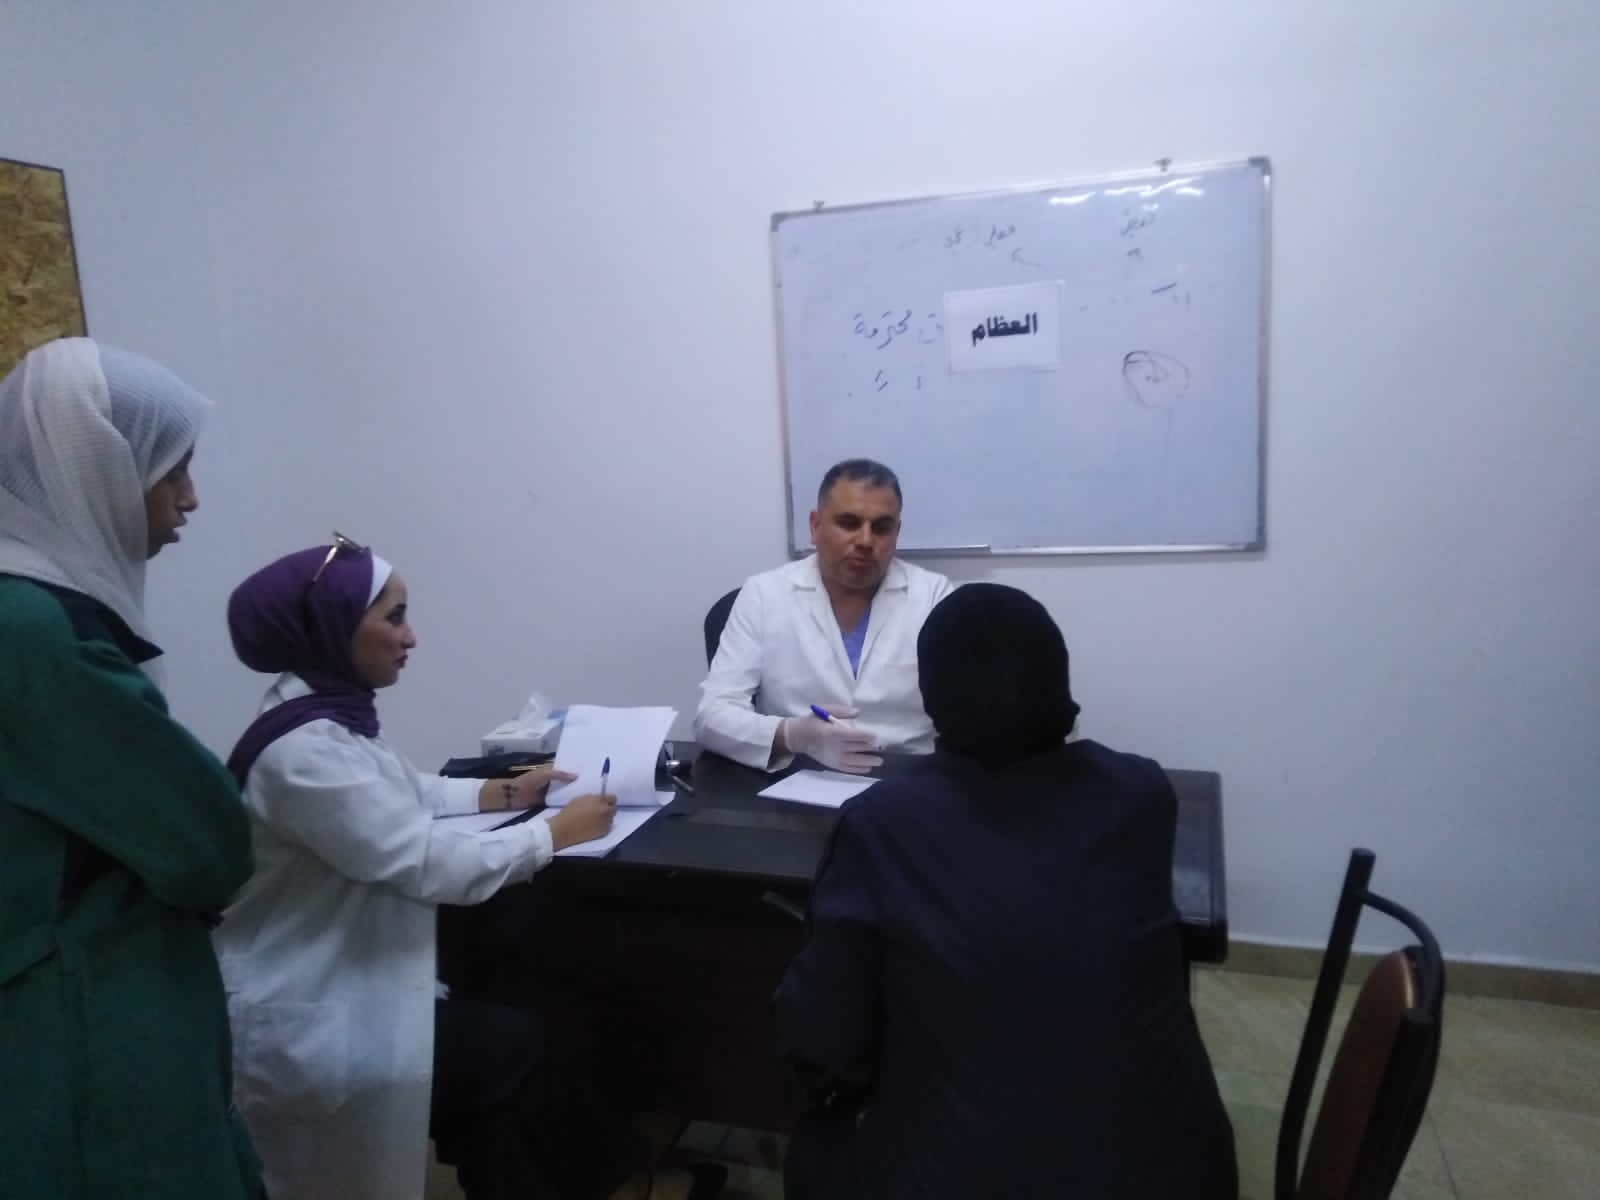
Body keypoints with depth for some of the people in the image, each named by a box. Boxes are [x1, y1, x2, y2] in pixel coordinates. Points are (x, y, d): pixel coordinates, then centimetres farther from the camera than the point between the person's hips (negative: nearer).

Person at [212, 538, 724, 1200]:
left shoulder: (326, 715, 1)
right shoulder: (304, 752, -28)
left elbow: (401, 794, 16)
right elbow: (439, 865, -26)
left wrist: (503, 792, 6)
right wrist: (558, 831, -14)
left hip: (334, 988, 8)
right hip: (298, 1028, -8)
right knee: (516, 1047, -2)